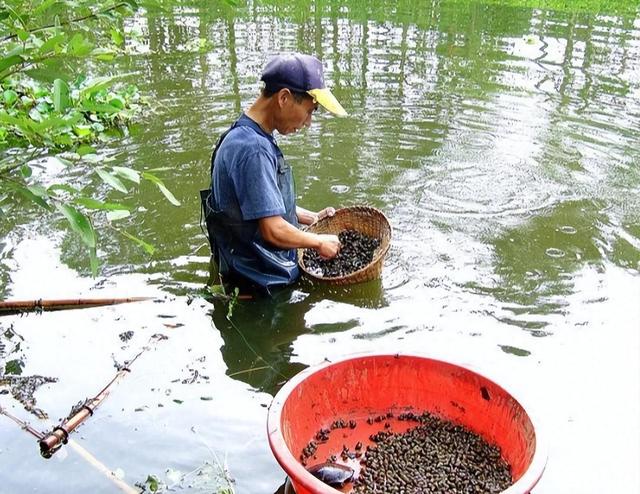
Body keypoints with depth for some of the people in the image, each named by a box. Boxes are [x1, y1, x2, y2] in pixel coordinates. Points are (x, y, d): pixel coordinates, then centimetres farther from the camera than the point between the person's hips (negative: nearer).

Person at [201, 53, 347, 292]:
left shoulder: (256, 138, 9)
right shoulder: (252, 149, -25)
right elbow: (273, 230, -25)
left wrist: (312, 218, 12)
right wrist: (319, 242, -9)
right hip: (265, 280, -10)